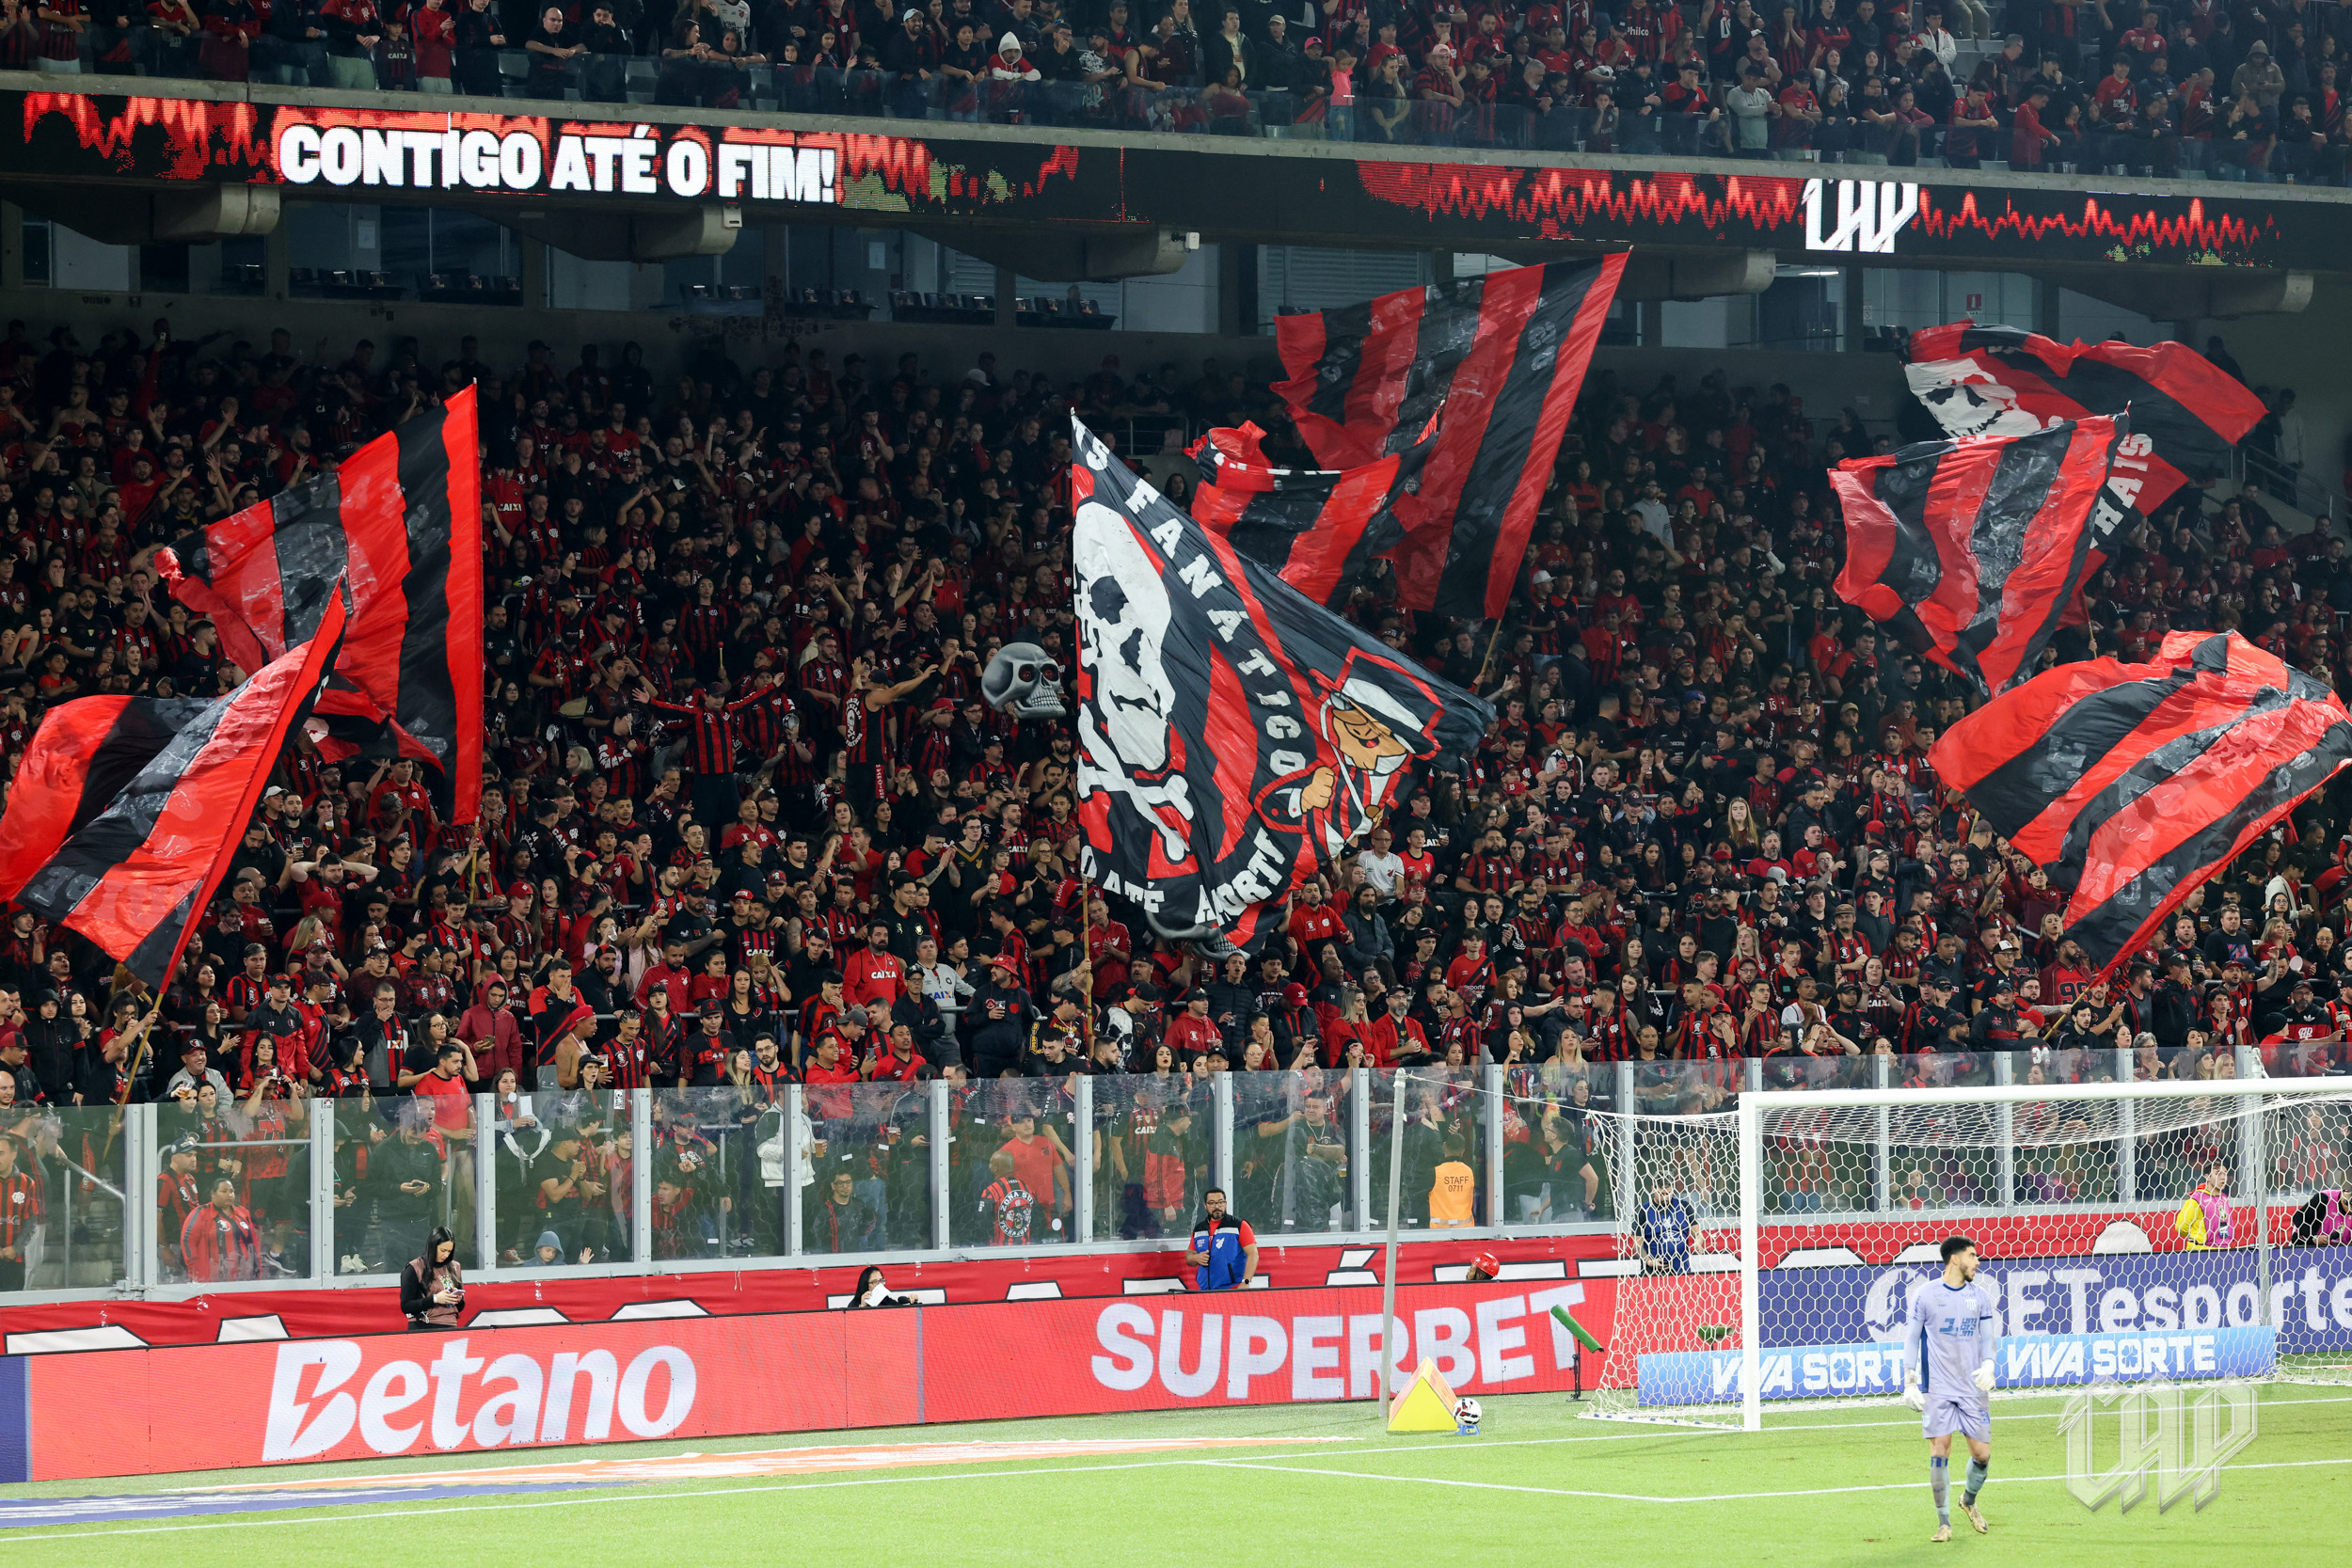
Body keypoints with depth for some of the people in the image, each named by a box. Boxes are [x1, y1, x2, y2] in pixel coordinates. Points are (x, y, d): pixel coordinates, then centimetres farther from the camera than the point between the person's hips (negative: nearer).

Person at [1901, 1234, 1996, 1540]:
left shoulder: (1980, 1296, 8)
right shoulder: (1925, 1294, -2)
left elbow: (1987, 1337, 12)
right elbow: (1911, 1338, 3)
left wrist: (1988, 1365, -8)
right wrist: (1910, 1382, -2)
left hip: (1973, 1388, 3)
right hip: (1937, 1388, -3)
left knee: (1982, 1454, 0)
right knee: (1939, 1451, -9)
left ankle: (1969, 1500, 31)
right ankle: (1944, 1522, 2)